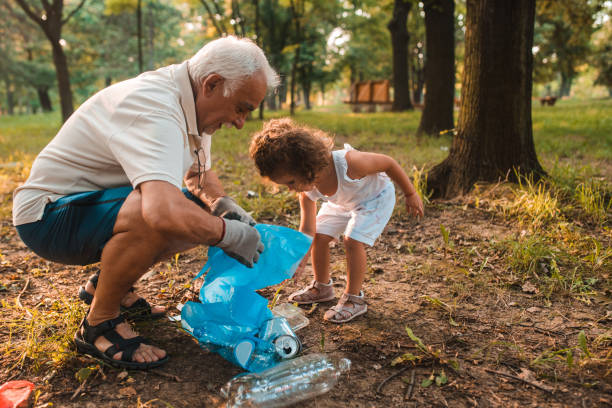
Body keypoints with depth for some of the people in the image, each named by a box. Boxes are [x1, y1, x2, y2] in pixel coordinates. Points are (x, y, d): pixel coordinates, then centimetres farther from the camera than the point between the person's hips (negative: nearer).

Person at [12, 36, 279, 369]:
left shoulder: (193, 104, 0)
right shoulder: (155, 109, -32)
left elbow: (199, 174, 13)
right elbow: (164, 212, -47)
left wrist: (222, 204, -9)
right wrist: (232, 235, -30)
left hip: (100, 201, 9)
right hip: (47, 214, -9)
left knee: (202, 215, -3)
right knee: (156, 217, -36)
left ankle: (106, 285, 15)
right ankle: (98, 326, -10)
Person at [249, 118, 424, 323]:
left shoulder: (348, 163, -43)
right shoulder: (306, 190, -22)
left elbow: (388, 163, -27)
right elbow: (308, 229, -14)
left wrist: (410, 194, -16)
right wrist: (299, 260, -24)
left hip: (375, 196, -6)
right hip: (342, 202, 6)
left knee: (353, 240, -21)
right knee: (320, 236, 0)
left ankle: (354, 299, -4)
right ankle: (322, 287, 24)